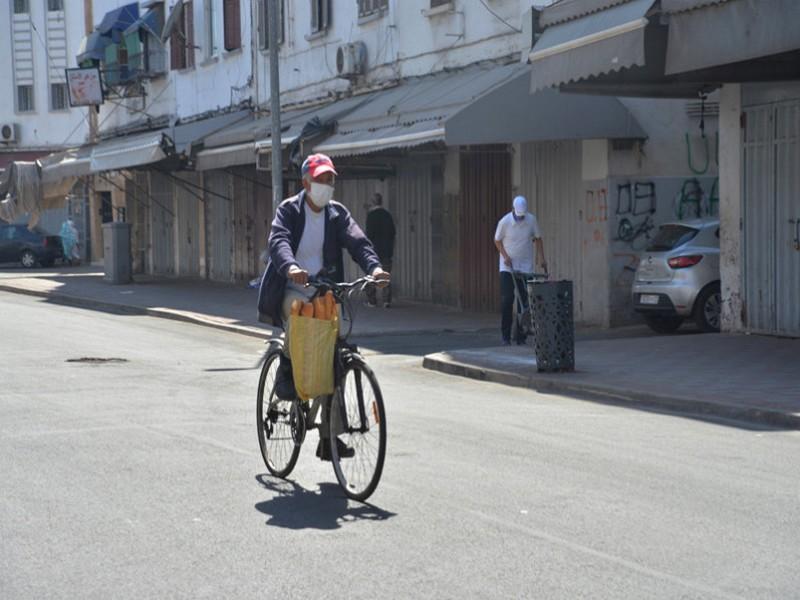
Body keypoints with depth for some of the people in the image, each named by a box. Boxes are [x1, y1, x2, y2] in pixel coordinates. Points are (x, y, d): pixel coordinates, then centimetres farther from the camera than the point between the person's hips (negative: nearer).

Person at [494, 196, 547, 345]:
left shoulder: (531, 220, -6)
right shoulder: (504, 222, -12)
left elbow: (538, 239, 6)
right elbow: (497, 241, 0)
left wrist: (542, 259, 0)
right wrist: (505, 256, -12)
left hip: (526, 266, 2)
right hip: (507, 267, -2)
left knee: (524, 300, -1)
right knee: (507, 299, -7)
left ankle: (521, 336, 5)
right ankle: (506, 335, 0)